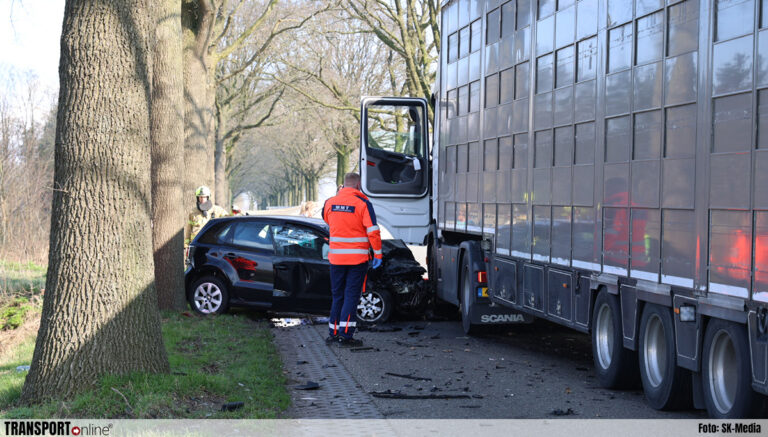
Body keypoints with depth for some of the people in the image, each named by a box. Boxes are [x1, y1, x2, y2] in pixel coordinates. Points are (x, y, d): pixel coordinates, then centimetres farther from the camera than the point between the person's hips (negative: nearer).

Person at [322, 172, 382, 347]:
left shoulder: (330, 203, 2)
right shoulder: (363, 203, -10)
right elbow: (373, 231, -13)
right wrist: (378, 254, -6)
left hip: (335, 258, 4)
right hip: (358, 258, -4)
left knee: (337, 295, 14)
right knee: (352, 295, -1)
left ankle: (334, 333, 16)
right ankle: (345, 334, -5)